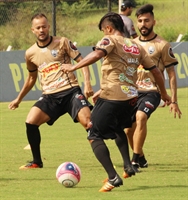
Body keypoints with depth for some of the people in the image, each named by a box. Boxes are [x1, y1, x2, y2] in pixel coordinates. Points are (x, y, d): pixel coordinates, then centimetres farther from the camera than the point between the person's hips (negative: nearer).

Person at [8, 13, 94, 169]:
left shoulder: (63, 42, -1)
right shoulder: (31, 53, 9)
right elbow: (32, 78, 25)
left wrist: (87, 84, -13)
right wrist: (19, 99, 29)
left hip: (70, 91, -3)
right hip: (50, 96, 3)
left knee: (88, 122, -21)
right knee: (30, 122, -16)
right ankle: (37, 162, 2)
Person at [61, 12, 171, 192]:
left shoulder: (111, 40, -2)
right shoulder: (136, 47, 16)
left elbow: (97, 54, -24)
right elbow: (155, 71, 20)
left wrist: (74, 67, -23)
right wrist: (164, 94, 33)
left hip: (111, 97, -7)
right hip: (130, 97, 7)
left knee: (95, 136, 0)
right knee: (117, 129, 35)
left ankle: (113, 177, -15)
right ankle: (127, 165, 20)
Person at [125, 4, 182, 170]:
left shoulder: (162, 45, -4)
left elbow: (171, 74, -2)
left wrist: (174, 101, -8)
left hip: (151, 92, -5)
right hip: (133, 92, 5)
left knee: (140, 117, -30)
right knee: (129, 129, 5)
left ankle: (135, 160, -28)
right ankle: (141, 159, 30)